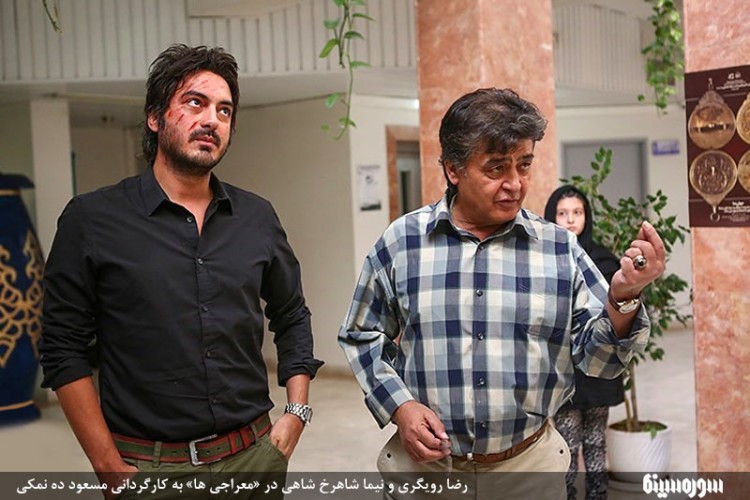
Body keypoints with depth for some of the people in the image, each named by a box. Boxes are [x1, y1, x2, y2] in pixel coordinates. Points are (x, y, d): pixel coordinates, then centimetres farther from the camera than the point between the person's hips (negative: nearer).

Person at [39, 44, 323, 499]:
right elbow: (64, 350, -5)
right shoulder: (92, 219, -6)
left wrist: (297, 412, 5)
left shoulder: (258, 218, 4)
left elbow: (293, 317, 15)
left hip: (254, 457, 3)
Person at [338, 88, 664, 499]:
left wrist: (622, 300, -20)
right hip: (423, 463, -1)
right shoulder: (401, 241, -5)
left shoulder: (560, 248, -4)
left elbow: (596, 359, -2)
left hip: (531, 466, 1)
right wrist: (398, 405, -9)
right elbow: (362, 337, 5)